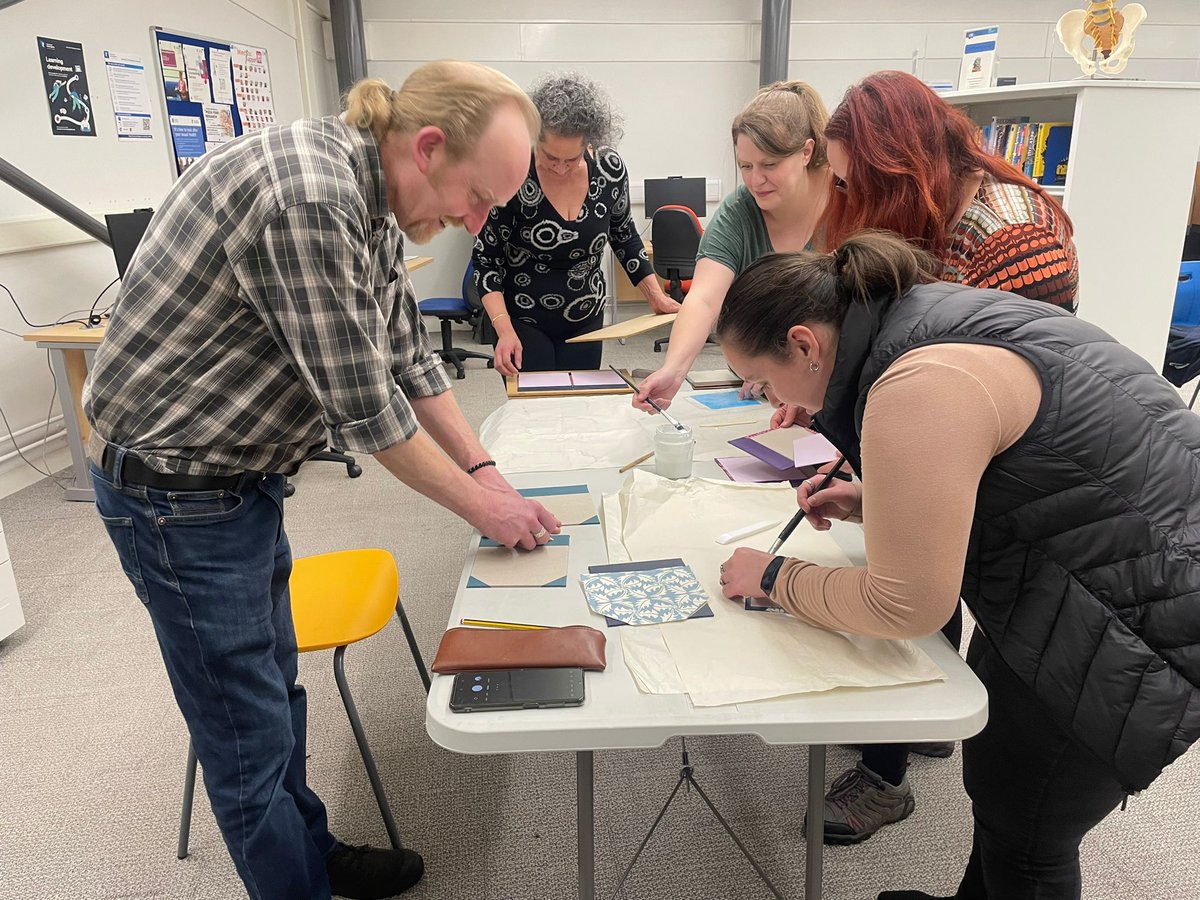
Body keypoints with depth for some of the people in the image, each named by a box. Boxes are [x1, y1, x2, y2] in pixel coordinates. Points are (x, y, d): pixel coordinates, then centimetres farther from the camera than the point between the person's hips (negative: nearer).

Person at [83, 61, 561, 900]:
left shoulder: (371, 196, 1)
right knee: (249, 733, 5)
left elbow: (407, 351, 7)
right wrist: (481, 506, -13)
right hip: (176, 491, -9)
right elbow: (362, 406, -25)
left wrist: (483, 468, 4)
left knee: (276, 688, 23)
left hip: (244, 476, 10)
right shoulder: (303, 198, -29)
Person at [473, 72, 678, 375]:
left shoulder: (610, 168, -10)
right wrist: (504, 330, -24)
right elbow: (486, 259, -12)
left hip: (586, 319, 3)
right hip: (524, 321, -3)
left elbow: (624, 235, 8)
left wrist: (656, 296, 0)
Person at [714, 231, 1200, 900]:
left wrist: (774, 580, -7)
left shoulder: (917, 390, -28)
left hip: (1139, 627, -9)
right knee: (996, 782, 24)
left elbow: (905, 607, -22)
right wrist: (873, 501, 5)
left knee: (1022, 842, 10)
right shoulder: (926, 313, 3)